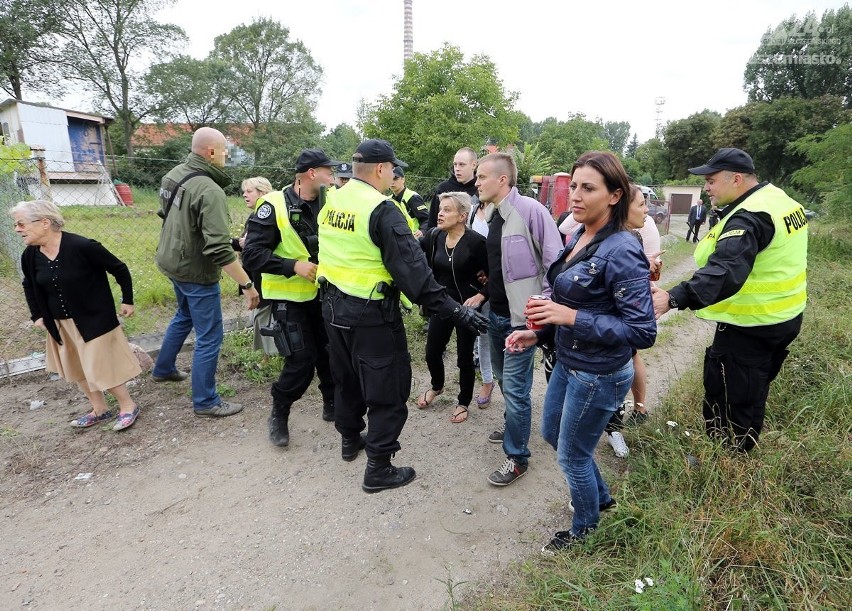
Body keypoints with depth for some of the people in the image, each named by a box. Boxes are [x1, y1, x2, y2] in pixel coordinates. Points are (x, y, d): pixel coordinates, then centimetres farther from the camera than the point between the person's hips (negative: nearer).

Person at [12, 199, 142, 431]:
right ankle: (100, 410, 31)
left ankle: (128, 406, 17)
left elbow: (119, 269, -13)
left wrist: (127, 300, -7)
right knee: (76, 368, 15)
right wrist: (37, 315, 11)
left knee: (100, 368, -2)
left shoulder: (82, 246, -23)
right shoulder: (30, 255, -3)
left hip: (94, 319, -7)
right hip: (60, 324, 7)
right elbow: (29, 286, 17)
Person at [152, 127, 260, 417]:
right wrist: (247, 284, -29)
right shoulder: (209, 191, -27)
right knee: (209, 336, 3)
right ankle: (205, 401, 16)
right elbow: (220, 250, -32)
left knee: (185, 315, 31)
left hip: (171, 261, 9)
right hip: (196, 271, -9)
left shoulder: (174, 174, 0)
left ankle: (163, 369, 49)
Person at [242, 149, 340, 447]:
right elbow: (252, 254, -18)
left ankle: (333, 404, 34)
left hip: (321, 293, 6)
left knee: (331, 352, 12)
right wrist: (293, 266, -25)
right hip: (289, 298, -5)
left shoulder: (326, 204, 2)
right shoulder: (274, 205, -16)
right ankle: (279, 414, 20)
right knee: (301, 361, -5)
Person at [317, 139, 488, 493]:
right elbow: (412, 269, -24)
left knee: (347, 378, 25)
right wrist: (455, 311, -22)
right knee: (387, 391, 6)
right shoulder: (382, 210, -19)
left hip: (333, 305, 8)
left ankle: (350, 439, 44)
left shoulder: (331, 201, 4)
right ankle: (378, 469, 17)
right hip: (371, 315, -8)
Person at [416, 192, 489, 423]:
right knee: (432, 353, 12)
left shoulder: (476, 241, -16)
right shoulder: (434, 236, -2)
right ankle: (437, 386, 44)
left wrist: (480, 296, -21)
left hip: (466, 307, -4)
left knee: (464, 357, 8)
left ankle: (463, 403, 31)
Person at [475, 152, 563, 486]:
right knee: (503, 377, 23)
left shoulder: (529, 210, -18)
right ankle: (513, 423, 46)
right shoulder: (492, 215, 8)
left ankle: (517, 457, 17)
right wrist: (485, 293, 14)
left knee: (515, 387, -1)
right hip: (495, 314, 9)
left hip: (521, 317, -8)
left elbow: (555, 260, -17)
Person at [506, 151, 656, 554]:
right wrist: (539, 333, 4)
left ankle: (584, 529, 42)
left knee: (572, 454, 11)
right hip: (568, 362, 9)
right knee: (552, 433, 26)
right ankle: (601, 497, 52)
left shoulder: (621, 252, -24)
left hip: (598, 374, -9)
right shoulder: (578, 238, 2)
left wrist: (571, 317, -30)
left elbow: (643, 331, -24)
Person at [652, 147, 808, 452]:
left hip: (750, 326, -11)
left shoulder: (749, 217, -26)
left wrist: (674, 298, -54)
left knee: (727, 398, 3)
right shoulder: (779, 199, 7)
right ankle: (742, 453, 43)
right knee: (751, 394, 25)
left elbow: (725, 271, -43)